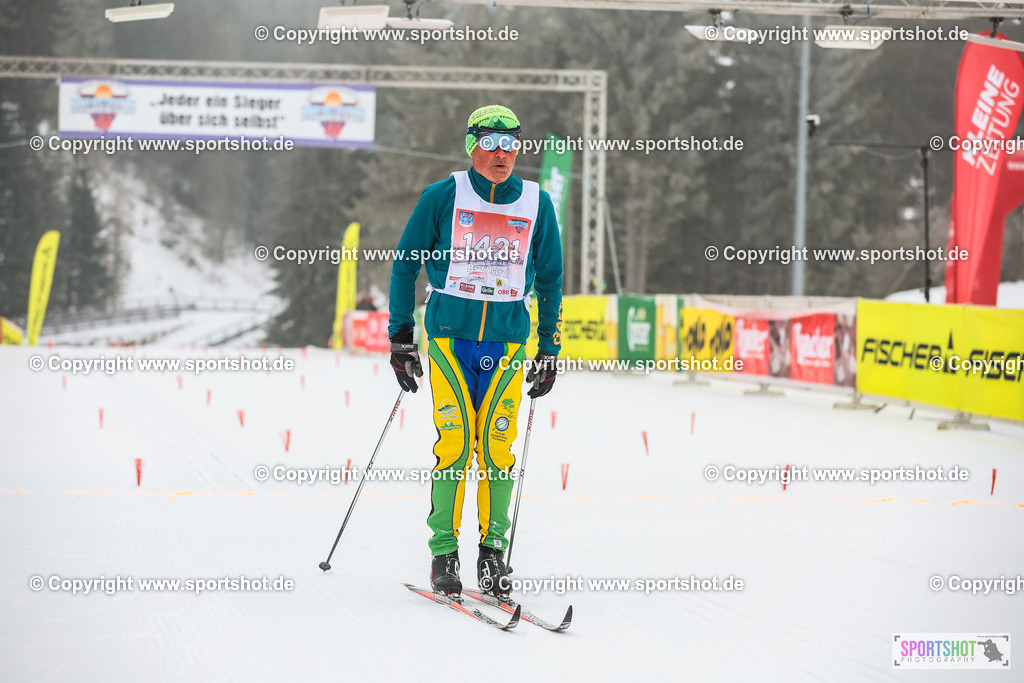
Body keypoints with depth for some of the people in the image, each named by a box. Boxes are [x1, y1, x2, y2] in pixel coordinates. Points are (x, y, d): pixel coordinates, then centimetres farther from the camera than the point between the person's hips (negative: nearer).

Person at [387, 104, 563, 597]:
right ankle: (443, 552, -2)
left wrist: (550, 349, 12)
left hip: (508, 340, 2)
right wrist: (400, 336, 4)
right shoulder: (443, 197, 1)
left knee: (497, 445, -5)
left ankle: (493, 550, 4)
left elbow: (550, 278, 16)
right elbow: (405, 263, 8)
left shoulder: (536, 204, 7)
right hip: (449, 333, -2)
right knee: (454, 442, -9)